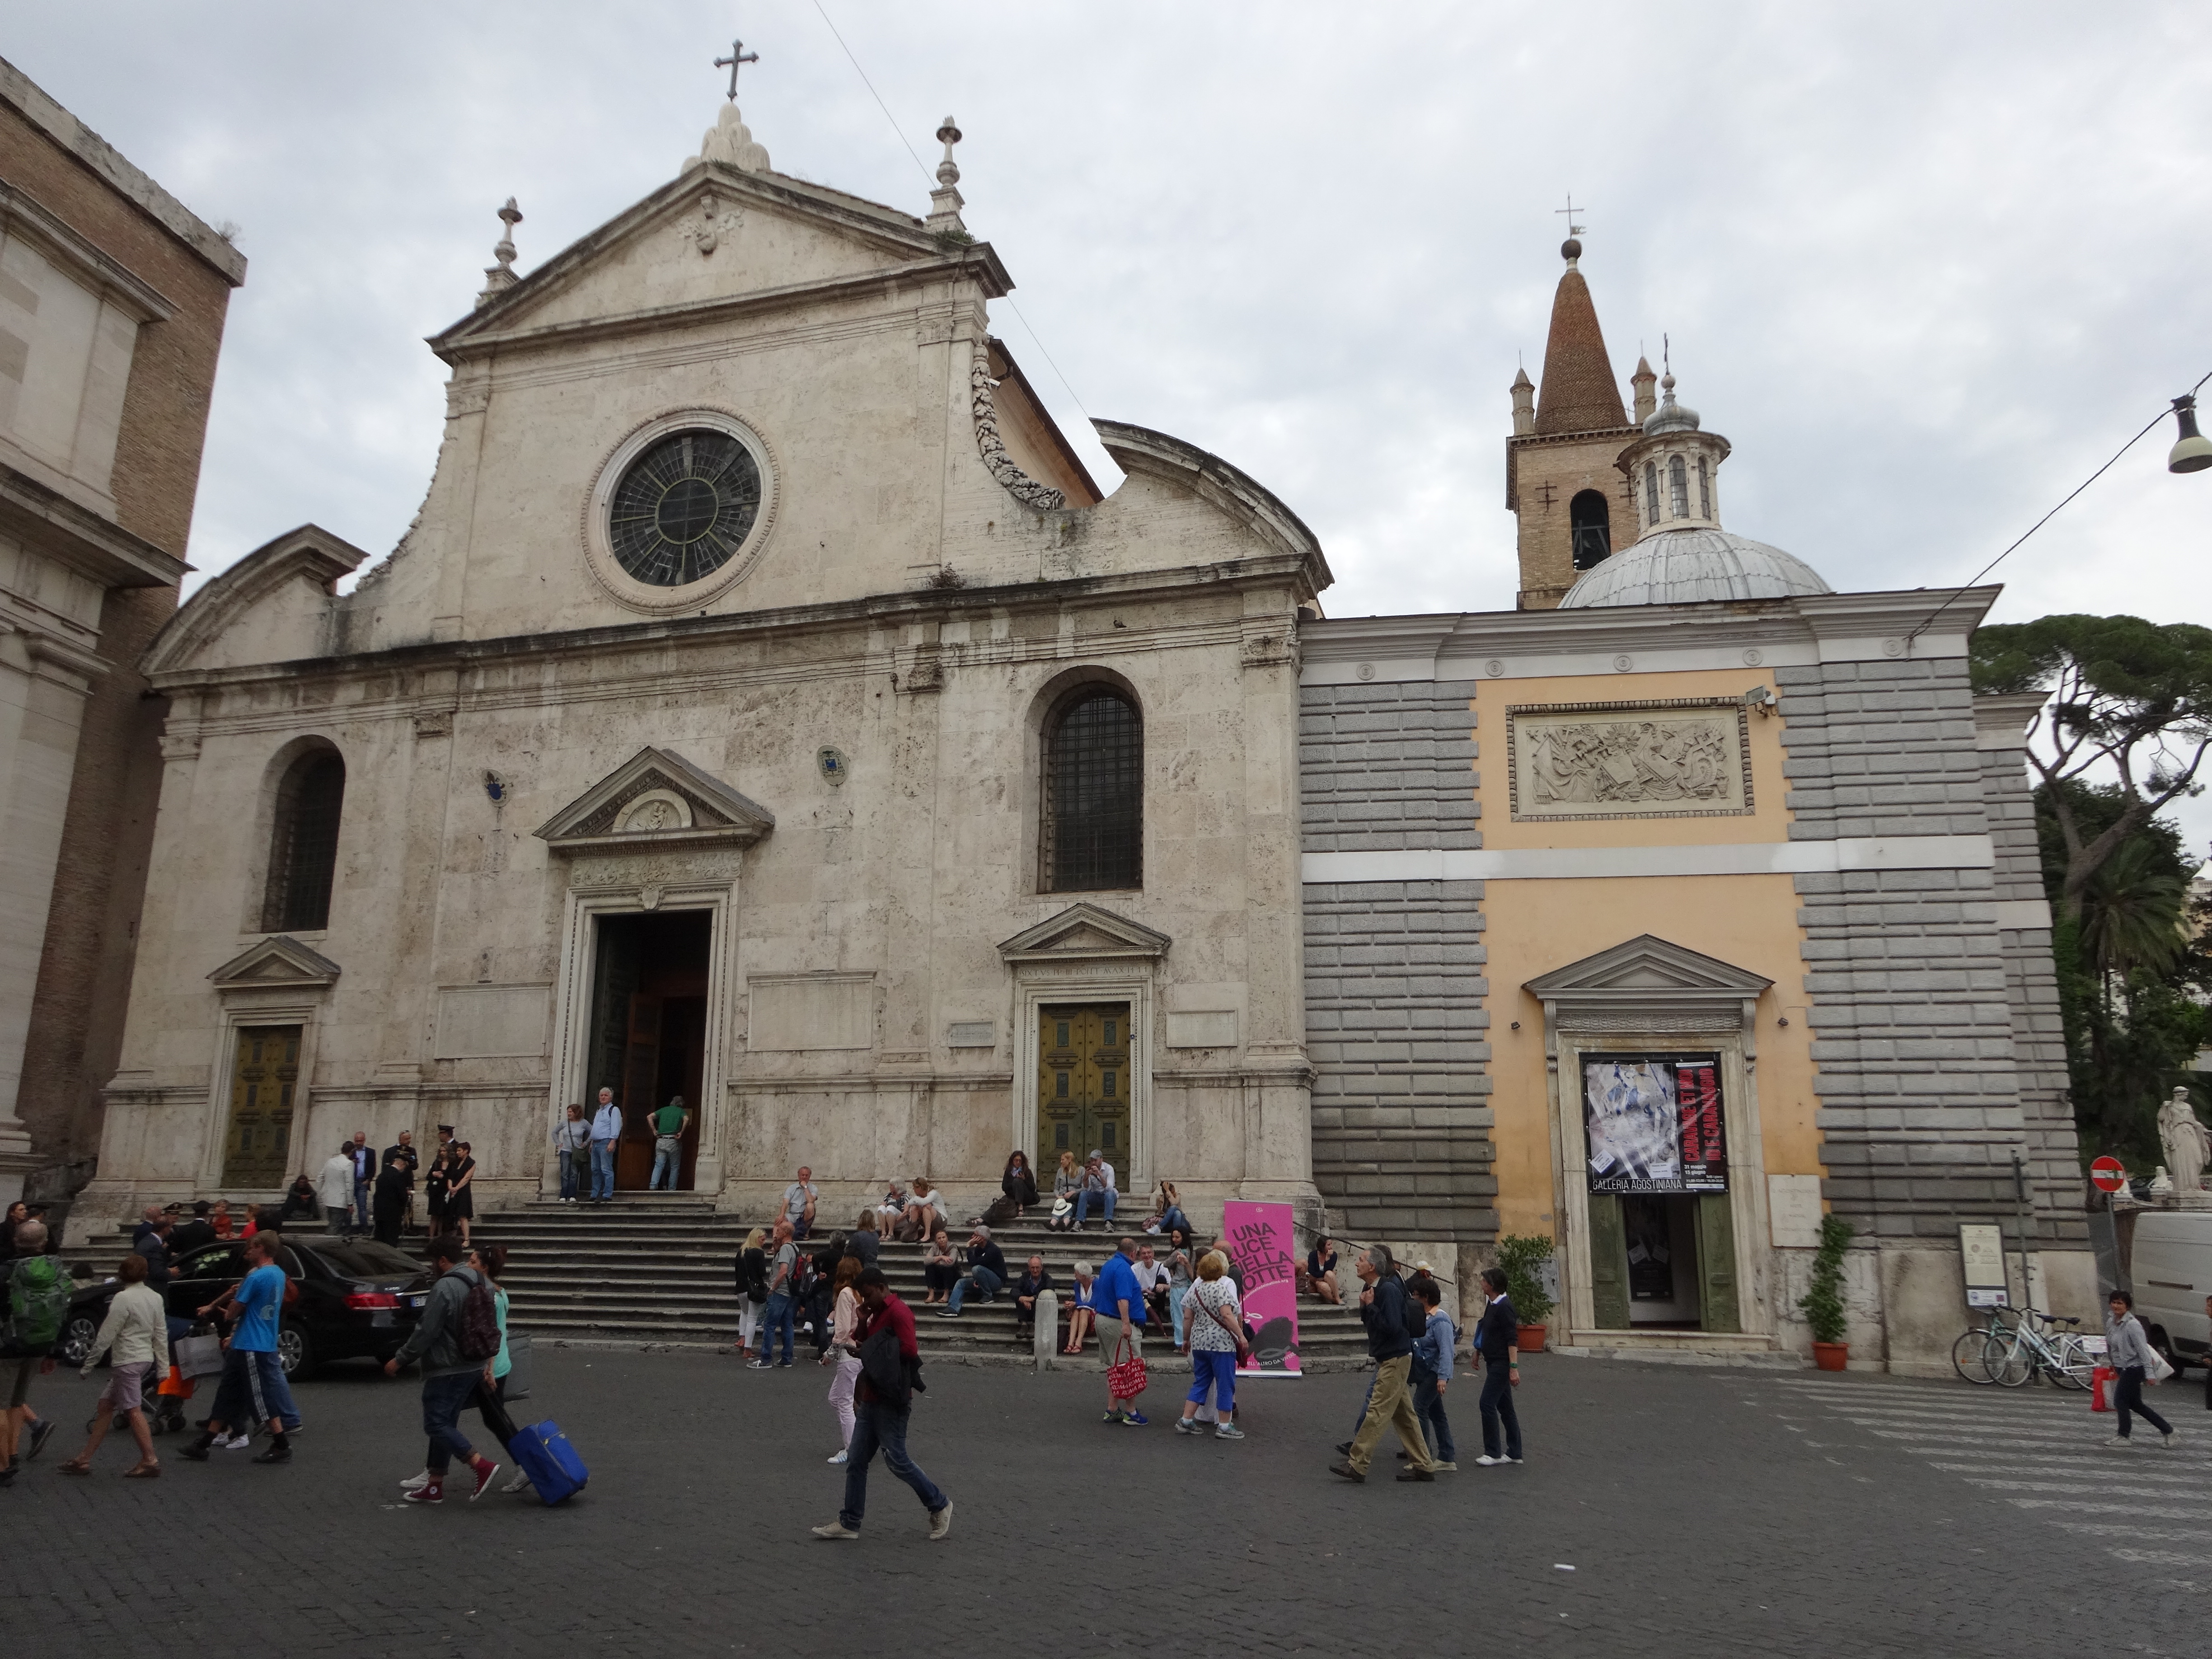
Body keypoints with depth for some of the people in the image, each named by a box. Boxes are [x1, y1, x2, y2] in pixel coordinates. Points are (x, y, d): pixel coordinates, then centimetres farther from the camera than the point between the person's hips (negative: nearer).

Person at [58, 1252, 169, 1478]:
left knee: (133, 1410, -4)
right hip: (146, 1358, 8)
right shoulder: (155, 1297, 7)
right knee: (105, 1407, 16)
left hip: (128, 1361, -8)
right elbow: (161, 1335, 9)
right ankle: (84, 1459, 23)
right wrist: (163, 1367, 13)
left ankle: (150, 1461, -4)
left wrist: (88, 1365, -4)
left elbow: (106, 1336, -13)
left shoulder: (123, 1298, -14)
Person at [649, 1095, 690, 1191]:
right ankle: (671, 1189, 5)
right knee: (675, 1167, 7)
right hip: (674, 1142, -3)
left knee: (659, 1165, 2)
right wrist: (681, 1133, -8)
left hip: (661, 1141, 3)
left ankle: (653, 1185, -16)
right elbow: (686, 1120, -15)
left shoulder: (664, 1110, 17)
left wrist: (654, 1131, 7)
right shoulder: (681, 1111, 6)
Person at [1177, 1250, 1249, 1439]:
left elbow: (1189, 1317, 15)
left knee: (1200, 1383, 15)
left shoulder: (1196, 1289, 10)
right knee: (1225, 1384, 2)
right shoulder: (1221, 1288, -13)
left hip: (1199, 1343, 7)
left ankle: (1186, 1421, 13)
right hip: (1221, 1343, -7)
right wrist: (1242, 1336, -21)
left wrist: (1187, 1340, 25)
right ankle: (1224, 1426, 5)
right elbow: (1227, 1315, -23)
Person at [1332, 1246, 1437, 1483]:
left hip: (1395, 1360, -10)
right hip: (1387, 1359, 10)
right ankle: (1423, 1465, 19)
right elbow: (1368, 1321, 16)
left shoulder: (1389, 1290, -19)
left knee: (1377, 1412, -8)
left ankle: (1357, 1465, -8)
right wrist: (1364, 1306, -2)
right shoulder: (1373, 1289, 10)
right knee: (1404, 1414, 13)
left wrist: (1371, 1306, -21)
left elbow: (1392, 1326, -26)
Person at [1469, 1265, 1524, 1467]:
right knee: (1504, 1406, 13)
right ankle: (1514, 1453, 19)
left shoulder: (1504, 1306, -17)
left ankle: (1493, 1453, -5)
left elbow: (1512, 1339, -21)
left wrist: (1514, 1367, -25)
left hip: (1501, 1363, -10)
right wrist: (1478, 1352, 23)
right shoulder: (1491, 1304, 12)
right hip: (1494, 1362, 10)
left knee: (1487, 1403, -11)